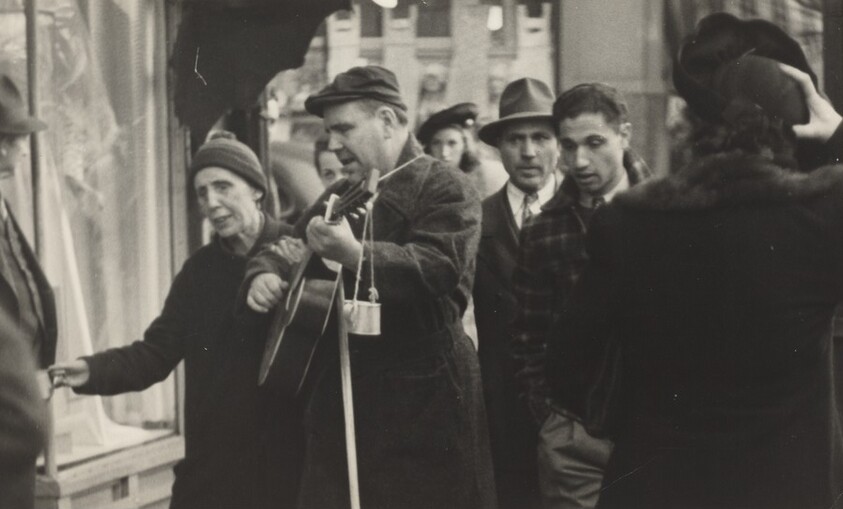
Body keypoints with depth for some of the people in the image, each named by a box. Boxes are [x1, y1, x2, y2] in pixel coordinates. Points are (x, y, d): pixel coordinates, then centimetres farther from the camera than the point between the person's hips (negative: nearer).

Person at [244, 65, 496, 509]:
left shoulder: (445, 189, -6)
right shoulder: (339, 198, 19)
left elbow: (439, 267, -22)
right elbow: (285, 248, 27)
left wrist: (356, 255, -35)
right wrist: (265, 274, 3)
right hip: (340, 394, 7)